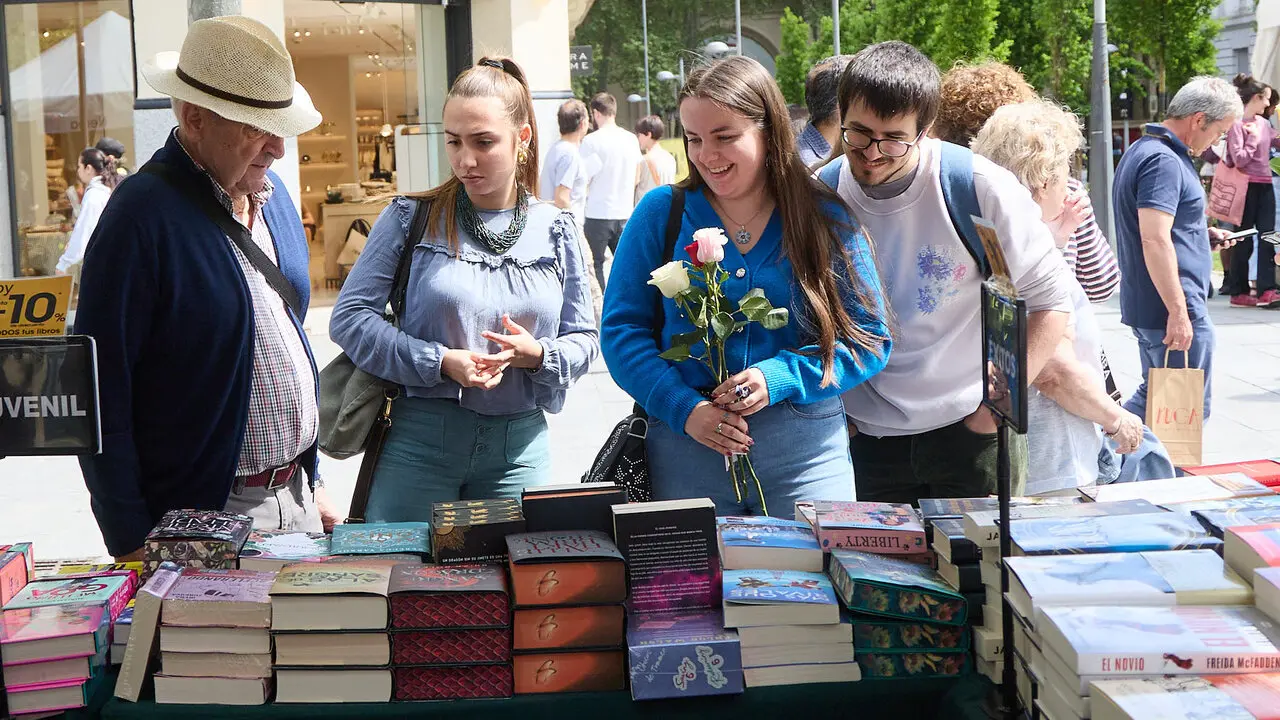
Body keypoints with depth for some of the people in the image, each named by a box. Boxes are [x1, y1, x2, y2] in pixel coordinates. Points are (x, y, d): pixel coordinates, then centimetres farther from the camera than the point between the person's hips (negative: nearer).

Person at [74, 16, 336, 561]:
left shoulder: (272, 194, 8)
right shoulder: (142, 215, -16)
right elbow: (101, 391, -16)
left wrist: (310, 482, 17)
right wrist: (134, 549, -16)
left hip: (296, 498, 7)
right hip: (205, 516, -7)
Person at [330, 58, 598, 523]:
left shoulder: (554, 231, 6)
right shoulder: (411, 219, -1)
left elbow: (584, 339, 10)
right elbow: (349, 317, -6)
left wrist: (539, 355, -13)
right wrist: (441, 361, -16)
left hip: (519, 446, 2)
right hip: (421, 437, -2)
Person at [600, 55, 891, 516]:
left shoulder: (826, 219, 1)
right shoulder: (661, 213, 3)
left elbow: (868, 340, 1)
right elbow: (622, 330, 1)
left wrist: (779, 378, -14)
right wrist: (683, 408, -13)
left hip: (806, 451, 0)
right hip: (684, 450, 0)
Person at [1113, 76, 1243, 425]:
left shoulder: (1141, 151, 15)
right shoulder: (1164, 161, -18)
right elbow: (1154, 240, -27)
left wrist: (1202, 234, 16)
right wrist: (1179, 313, -27)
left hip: (1144, 305, 10)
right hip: (1171, 308, -10)